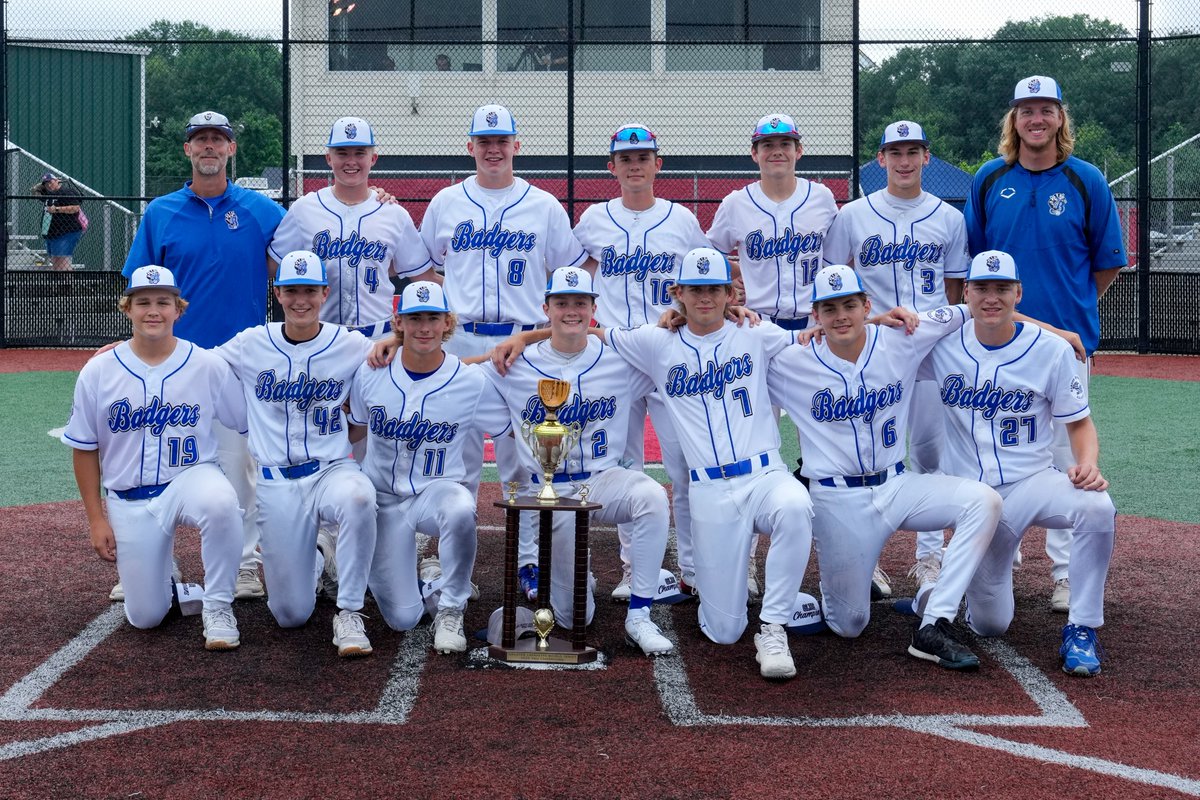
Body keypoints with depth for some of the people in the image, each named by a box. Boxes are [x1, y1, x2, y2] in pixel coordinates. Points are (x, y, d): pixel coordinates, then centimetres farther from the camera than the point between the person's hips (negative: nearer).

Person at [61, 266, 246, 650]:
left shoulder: (209, 366, -7)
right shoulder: (98, 372, -4)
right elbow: (84, 449, 3)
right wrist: (96, 520, 1)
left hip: (192, 476, -1)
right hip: (129, 499, 1)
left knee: (221, 503, -39)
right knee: (145, 616, -1)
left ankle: (218, 607, -17)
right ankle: (163, 576, 36)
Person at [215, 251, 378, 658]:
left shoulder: (352, 346, 0)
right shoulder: (250, 345, 3)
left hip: (333, 470, -1)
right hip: (277, 483, 1)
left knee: (358, 498, -41)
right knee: (291, 614, -1)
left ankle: (349, 613, -24)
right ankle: (316, 558, 37)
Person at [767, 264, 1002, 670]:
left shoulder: (901, 341, -3)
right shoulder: (791, 364, -7)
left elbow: (959, 313, 3)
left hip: (897, 486, 3)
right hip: (837, 500, -3)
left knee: (983, 500, -23)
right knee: (849, 624, -3)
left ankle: (933, 627, -19)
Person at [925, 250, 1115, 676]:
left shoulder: (1052, 350, -6)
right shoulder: (942, 344, -3)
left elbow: (1080, 423, 1)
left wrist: (1088, 464, -21)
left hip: (1034, 481, -1)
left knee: (1097, 507, -35)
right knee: (989, 624, 0)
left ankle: (1081, 629, -17)